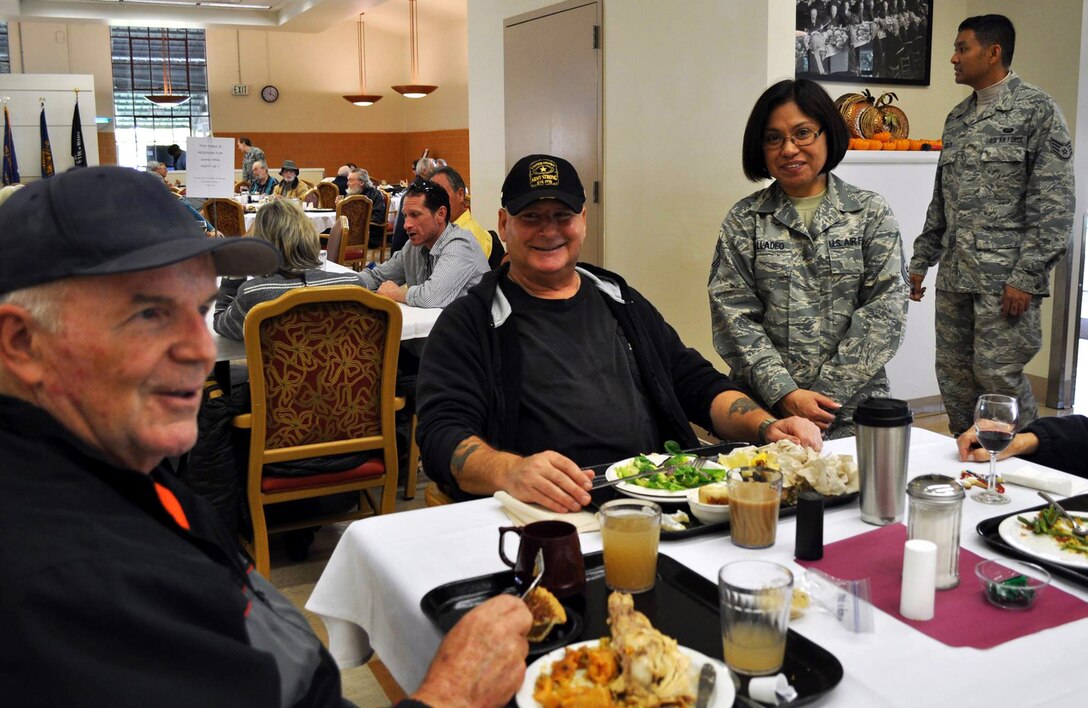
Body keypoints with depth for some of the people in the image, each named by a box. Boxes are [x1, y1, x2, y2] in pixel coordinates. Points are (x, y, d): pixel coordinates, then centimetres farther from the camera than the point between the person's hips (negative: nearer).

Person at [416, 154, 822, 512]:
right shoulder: (470, 322, 7)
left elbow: (697, 384, 24)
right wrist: (511, 472, -28)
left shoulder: (620, 302, 23)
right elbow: (443, 434, -6)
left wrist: (766, 426, 4)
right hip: (551, 512, -4)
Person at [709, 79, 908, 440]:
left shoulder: (872, 213, 6)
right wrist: (785, 393, -12)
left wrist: (826, 392, -10)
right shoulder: (743, 220, 6)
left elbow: (885, 309, -2)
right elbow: (733, 313, -1)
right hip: (766, 406, 0)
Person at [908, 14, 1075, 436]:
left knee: (997, 375, -6)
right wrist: (921, 260, 17)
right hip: (954, 274, 7)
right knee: (953, 376, 9)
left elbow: (1054, 203, -11)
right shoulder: (957, 119, 15)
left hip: (1005, 275, -7)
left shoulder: (1037, 111, -6)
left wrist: (1027, 277, -17)